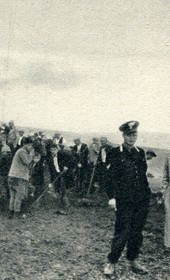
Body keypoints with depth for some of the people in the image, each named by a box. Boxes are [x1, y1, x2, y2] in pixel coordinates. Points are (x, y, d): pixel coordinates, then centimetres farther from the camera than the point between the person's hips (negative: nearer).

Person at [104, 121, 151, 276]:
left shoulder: (140, 152, 10)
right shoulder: (116, 153, -5)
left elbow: (144, 175, 14)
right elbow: (112, 176, -7)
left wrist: (147, 193, 11)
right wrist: (112, 196, -13)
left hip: (142, 199, 5)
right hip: (124, 200, -5)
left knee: (137, 232, 12)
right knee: (122, 232, -2)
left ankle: (133, 261, 27)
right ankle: (112, 262, 13)